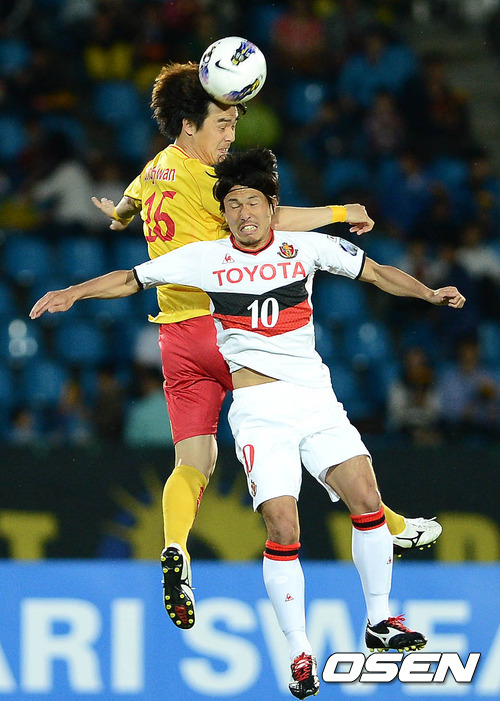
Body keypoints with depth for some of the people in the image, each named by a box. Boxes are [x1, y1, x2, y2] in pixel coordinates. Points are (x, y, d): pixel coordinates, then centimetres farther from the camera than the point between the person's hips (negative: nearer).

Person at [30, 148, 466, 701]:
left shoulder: (306, 248, 7)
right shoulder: (205, 258, 5)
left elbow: (377, 272, 13)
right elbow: (133, 278, 13)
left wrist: (429, 293, 0)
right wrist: (75, 291, 1)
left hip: (316, 396, 2)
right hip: (257, 406, -2)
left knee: (366, 498, -14)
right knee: (282, 526, -15)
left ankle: (379, 621, 2)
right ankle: (299, 654, -6)